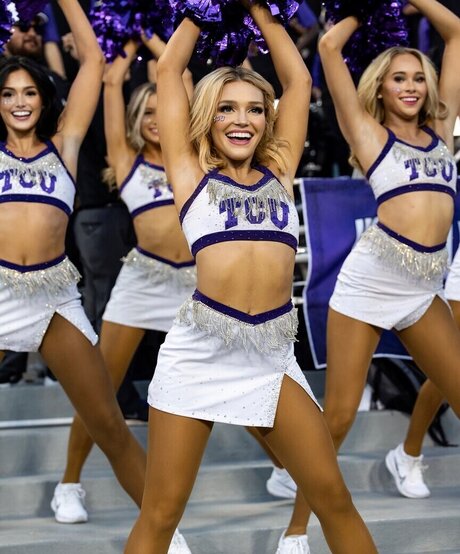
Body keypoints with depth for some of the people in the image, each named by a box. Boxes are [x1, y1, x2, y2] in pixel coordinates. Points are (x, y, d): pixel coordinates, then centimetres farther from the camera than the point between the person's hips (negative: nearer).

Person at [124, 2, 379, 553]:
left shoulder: (279, 172, 16)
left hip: (272, 354, 3)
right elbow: (169, 68, 11)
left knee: (335, 499, 4)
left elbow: (298, 79, 20)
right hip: (200, 350, -3)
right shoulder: (192, 174, 9)